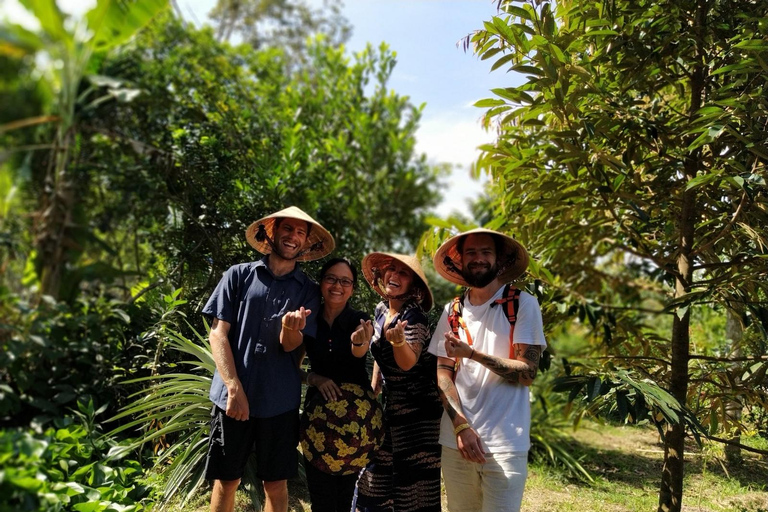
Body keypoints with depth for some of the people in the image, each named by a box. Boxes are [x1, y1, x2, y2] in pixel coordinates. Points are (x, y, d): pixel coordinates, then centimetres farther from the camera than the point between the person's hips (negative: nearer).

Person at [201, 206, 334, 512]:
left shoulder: (308, 290, 5)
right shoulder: (239, 275, 2)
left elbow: (291, 345, -2)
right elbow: (218, 333, -2)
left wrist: (290, 328, -26)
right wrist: (234, 388, -11)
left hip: (280, 401, 1)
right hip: (234, 395, -1)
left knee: (276, 483, 10)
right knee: (226, 479, 10)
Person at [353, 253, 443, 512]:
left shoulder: (414, 315, -17)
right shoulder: (381, 310, 4)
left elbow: (408, 364, -27)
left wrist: (399, 339, -46)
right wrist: (372, 392, 16)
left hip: (417, 408, -7)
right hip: (390, 405, 7)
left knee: (414, 483, 0)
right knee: (377, 474, 14)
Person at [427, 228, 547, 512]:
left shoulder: (523, 304, -4)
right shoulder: (452, 311, 6)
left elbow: (527, 372, -8)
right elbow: (443, 373, 3)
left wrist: (471, 353, -17)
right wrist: (461, 426, -11)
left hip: (505, 444, -3)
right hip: (455, 439, 4)